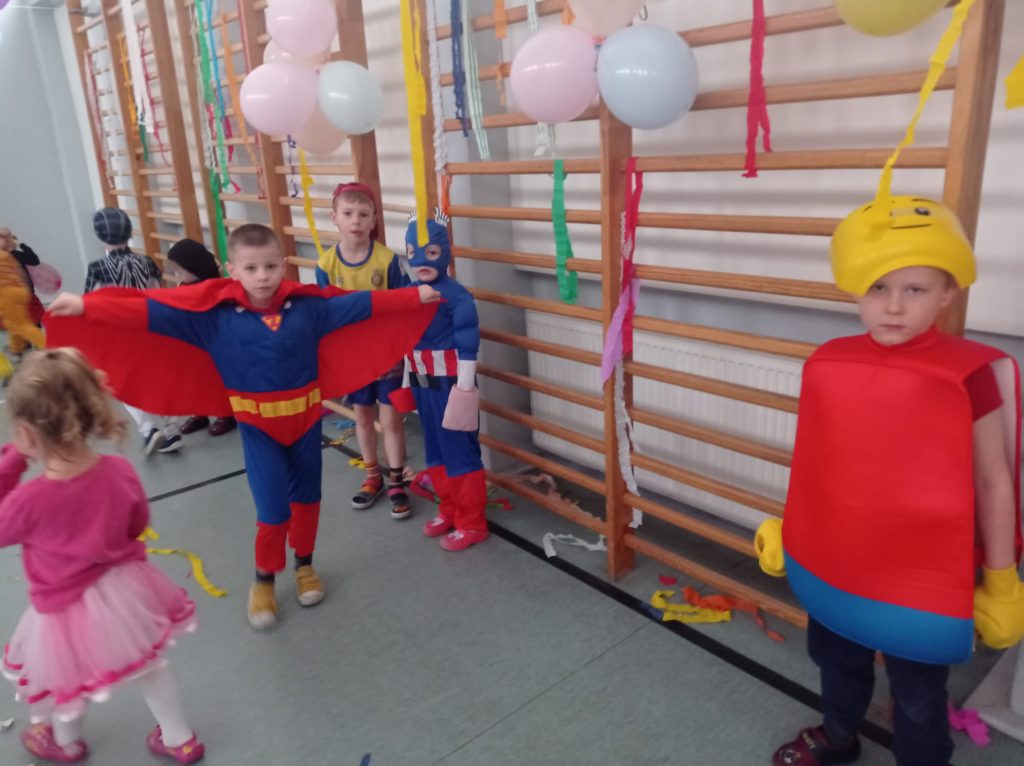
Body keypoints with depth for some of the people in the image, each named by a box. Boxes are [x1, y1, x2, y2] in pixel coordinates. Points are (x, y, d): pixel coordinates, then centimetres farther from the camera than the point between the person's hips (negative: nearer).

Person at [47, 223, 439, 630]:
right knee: (273, 510, -1)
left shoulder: (307, 306, -8)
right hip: (258, 429, -2)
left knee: (306, 498, 17)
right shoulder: (215, 314, -11)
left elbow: (363, 304, -5)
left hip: (306, 419, 2)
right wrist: (87, 307, -19)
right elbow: (150, 311, -13)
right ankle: (263, 580, 26)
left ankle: (304, 565, 42)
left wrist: (416, 296, -4)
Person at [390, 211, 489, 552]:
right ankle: (449, 510, 34)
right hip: (422, 382, 8)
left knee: (460, 452, 2)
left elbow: (468, 345, -17)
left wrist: (464, 388, -16)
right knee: (435, 450, 17)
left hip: (450, 381, -7)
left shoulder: (456, 295, -16)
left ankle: (472, 523, 15)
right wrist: (407, 379, 17)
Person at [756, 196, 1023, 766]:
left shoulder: (967, 374, -19)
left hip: (923, 576, -5)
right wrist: (786, 527, 14)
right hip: (831, 562, 5)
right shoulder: (829, 363, -7)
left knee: (917, 694, 18)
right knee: (835, 660, 29)